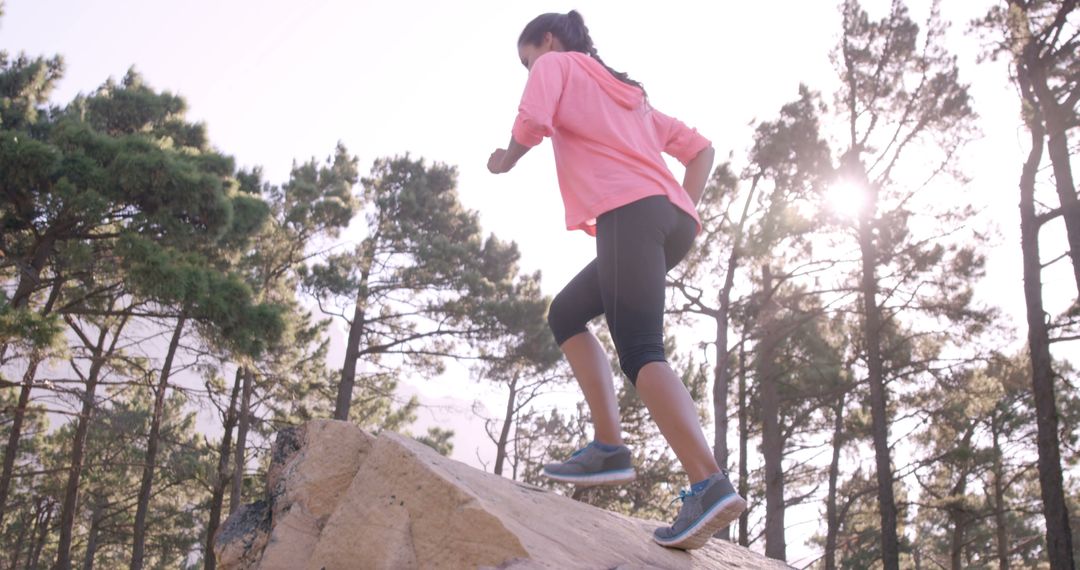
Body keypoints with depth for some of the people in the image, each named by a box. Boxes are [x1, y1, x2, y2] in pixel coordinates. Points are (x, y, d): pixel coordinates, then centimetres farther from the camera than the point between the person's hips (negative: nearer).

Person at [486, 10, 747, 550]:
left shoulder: (557, 65, 15)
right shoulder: (626, 91, 36)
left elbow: (532, 123, -7)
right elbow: (700, 148, 29)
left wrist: (505, 160, 13)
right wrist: (684, 208, 19)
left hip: (631, 214, -8)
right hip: (672, 218, 8)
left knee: (640, 353, -16)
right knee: (566, 314, 18)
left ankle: (710, 485, -30)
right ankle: (609, 447, 5)